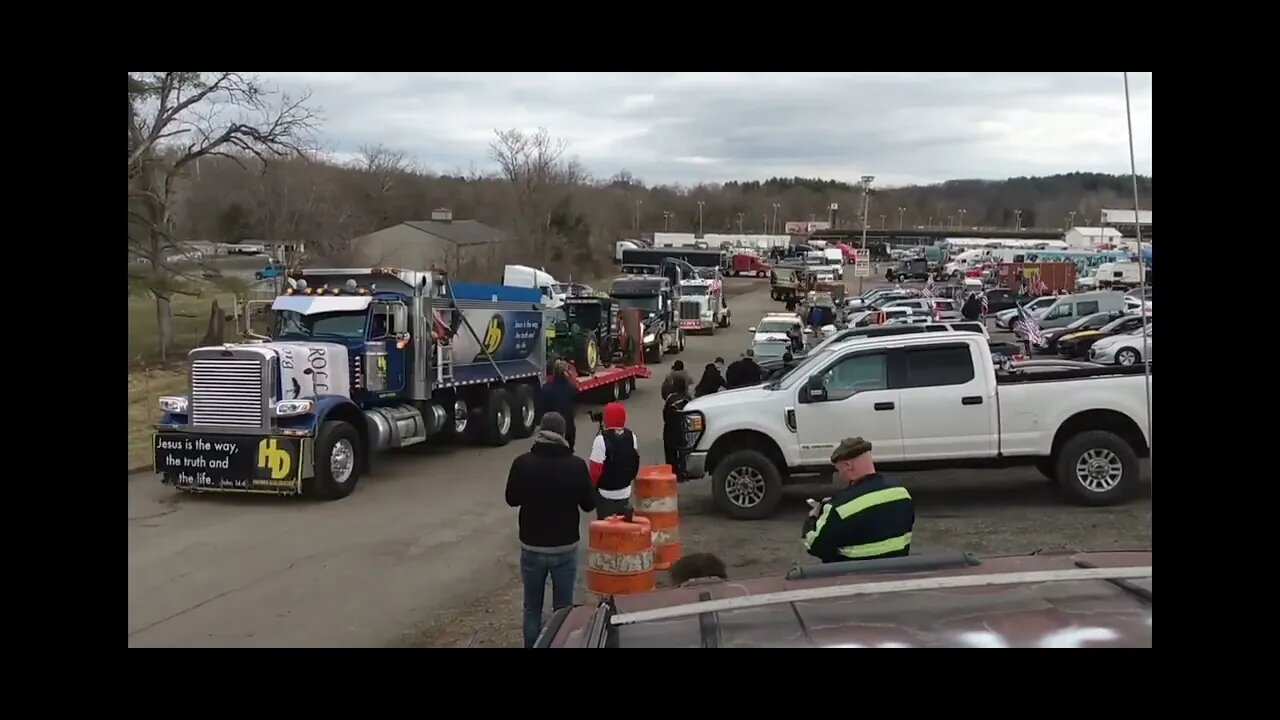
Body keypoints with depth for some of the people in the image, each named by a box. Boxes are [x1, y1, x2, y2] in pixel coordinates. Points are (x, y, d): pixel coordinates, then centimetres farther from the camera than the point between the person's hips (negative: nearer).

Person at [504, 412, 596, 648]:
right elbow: (589, 504, -3)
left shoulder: (523, 463, -10)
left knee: (532, 609, 13)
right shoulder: (576, 465, -12)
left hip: (531, 548, 1)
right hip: (565, 548, -1)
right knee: (563, 609, 9)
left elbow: (511, 499, 2)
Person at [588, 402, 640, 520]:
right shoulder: (632, 437, 0)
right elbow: (636, 465, 10)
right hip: (625, 492, 6)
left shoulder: (601, 440, -20)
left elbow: (595, 469, -17)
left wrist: (591, 486, -2)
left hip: (605, 493, -6)